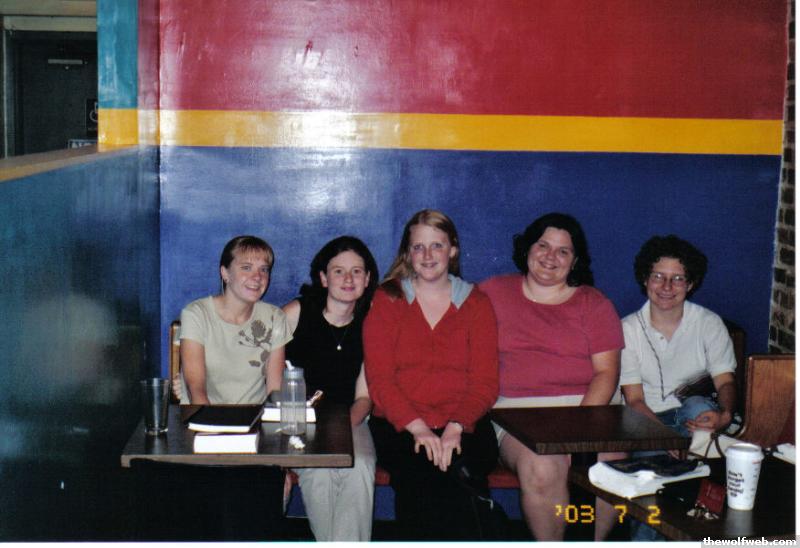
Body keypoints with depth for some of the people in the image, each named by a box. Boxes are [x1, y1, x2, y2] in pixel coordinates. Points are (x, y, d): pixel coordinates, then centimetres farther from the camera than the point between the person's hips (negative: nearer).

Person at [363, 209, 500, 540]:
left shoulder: (476, 303, 15)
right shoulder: (386, 300, 12)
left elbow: (485, 382, 6)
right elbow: (379, 379, 2)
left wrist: (455, 428, -14)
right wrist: (417, 428, -15)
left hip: (463, 428, 0)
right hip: (398, 426, 0)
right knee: (424, 475, -34)